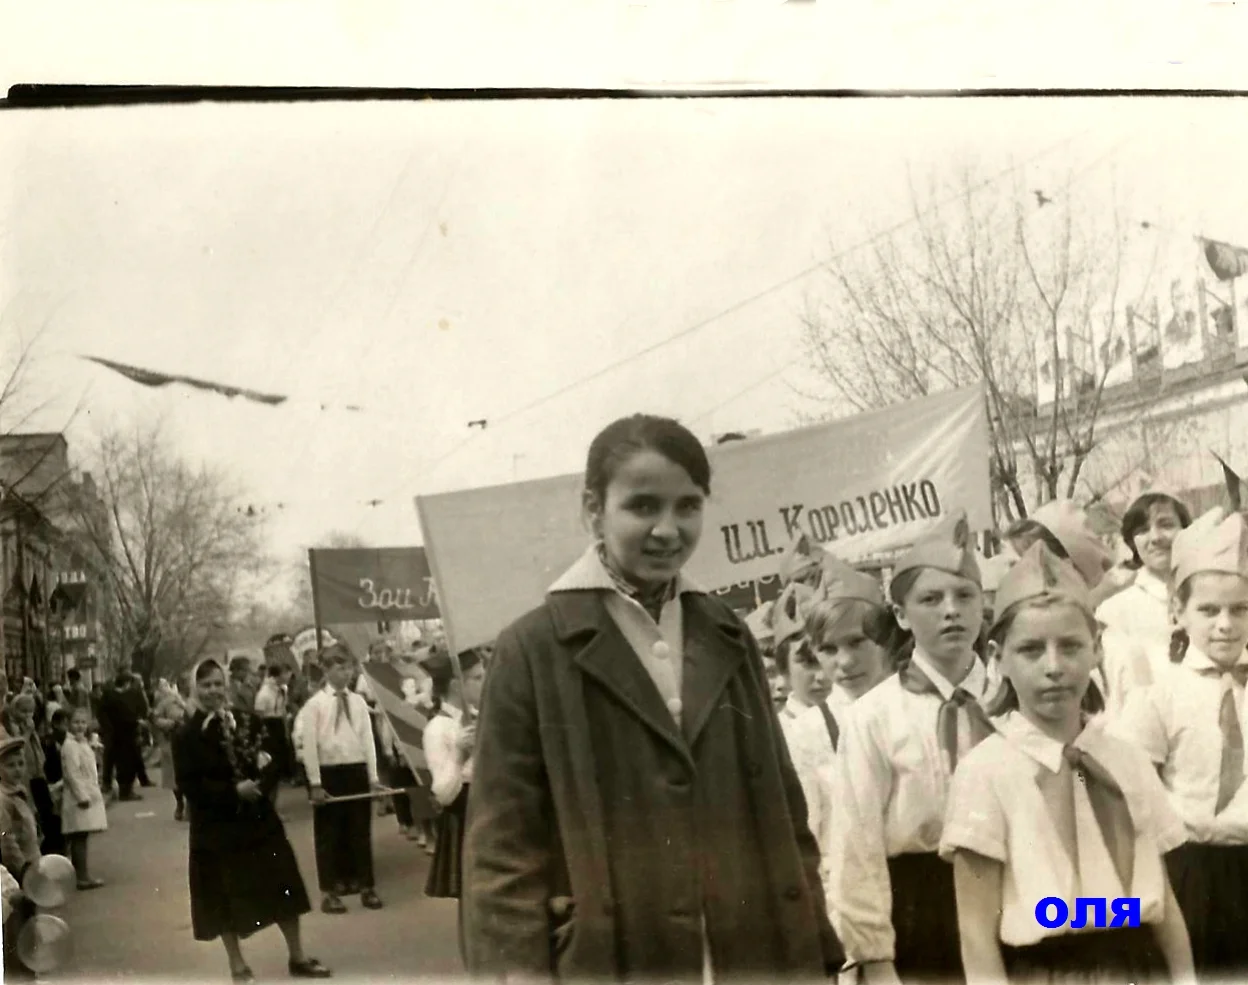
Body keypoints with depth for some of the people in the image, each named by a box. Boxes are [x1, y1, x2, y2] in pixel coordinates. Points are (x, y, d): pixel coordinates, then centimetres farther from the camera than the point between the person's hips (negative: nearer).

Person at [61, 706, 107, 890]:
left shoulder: (83, 743, 16)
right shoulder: (70, 745, -14)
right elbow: (72, 773, -20)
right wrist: (82, 796, -23)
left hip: (88, 794, 9)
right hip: (79, 797, -9)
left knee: (81, 838, 12)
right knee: (79, 838, -9)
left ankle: (83, 873, 16)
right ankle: (83, 877, -10)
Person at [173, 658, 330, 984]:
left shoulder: (248, 721, 2)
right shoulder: (187, 735, -9)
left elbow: (273, 763, 4)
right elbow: (189, 785, -14)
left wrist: (261, 783, -17)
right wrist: (233, 790, -21)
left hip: (259, 818, 3)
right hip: (216, 827, -3)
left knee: (283, 888, 7)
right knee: (227, 898, 7)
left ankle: (298, 958, 20)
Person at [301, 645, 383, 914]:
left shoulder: (358, 701, 6)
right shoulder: (315, 704, -4)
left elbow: (368, 739, 6)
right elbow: (309, 745, -6)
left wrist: (373, 776, 1)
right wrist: (316, 783, -10)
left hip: (357, 770, 3)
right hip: (329, 772, -3)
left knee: (361, 830, 8)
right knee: (329, 833, 5)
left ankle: (366, 887, 16)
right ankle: (329, 891, 13)